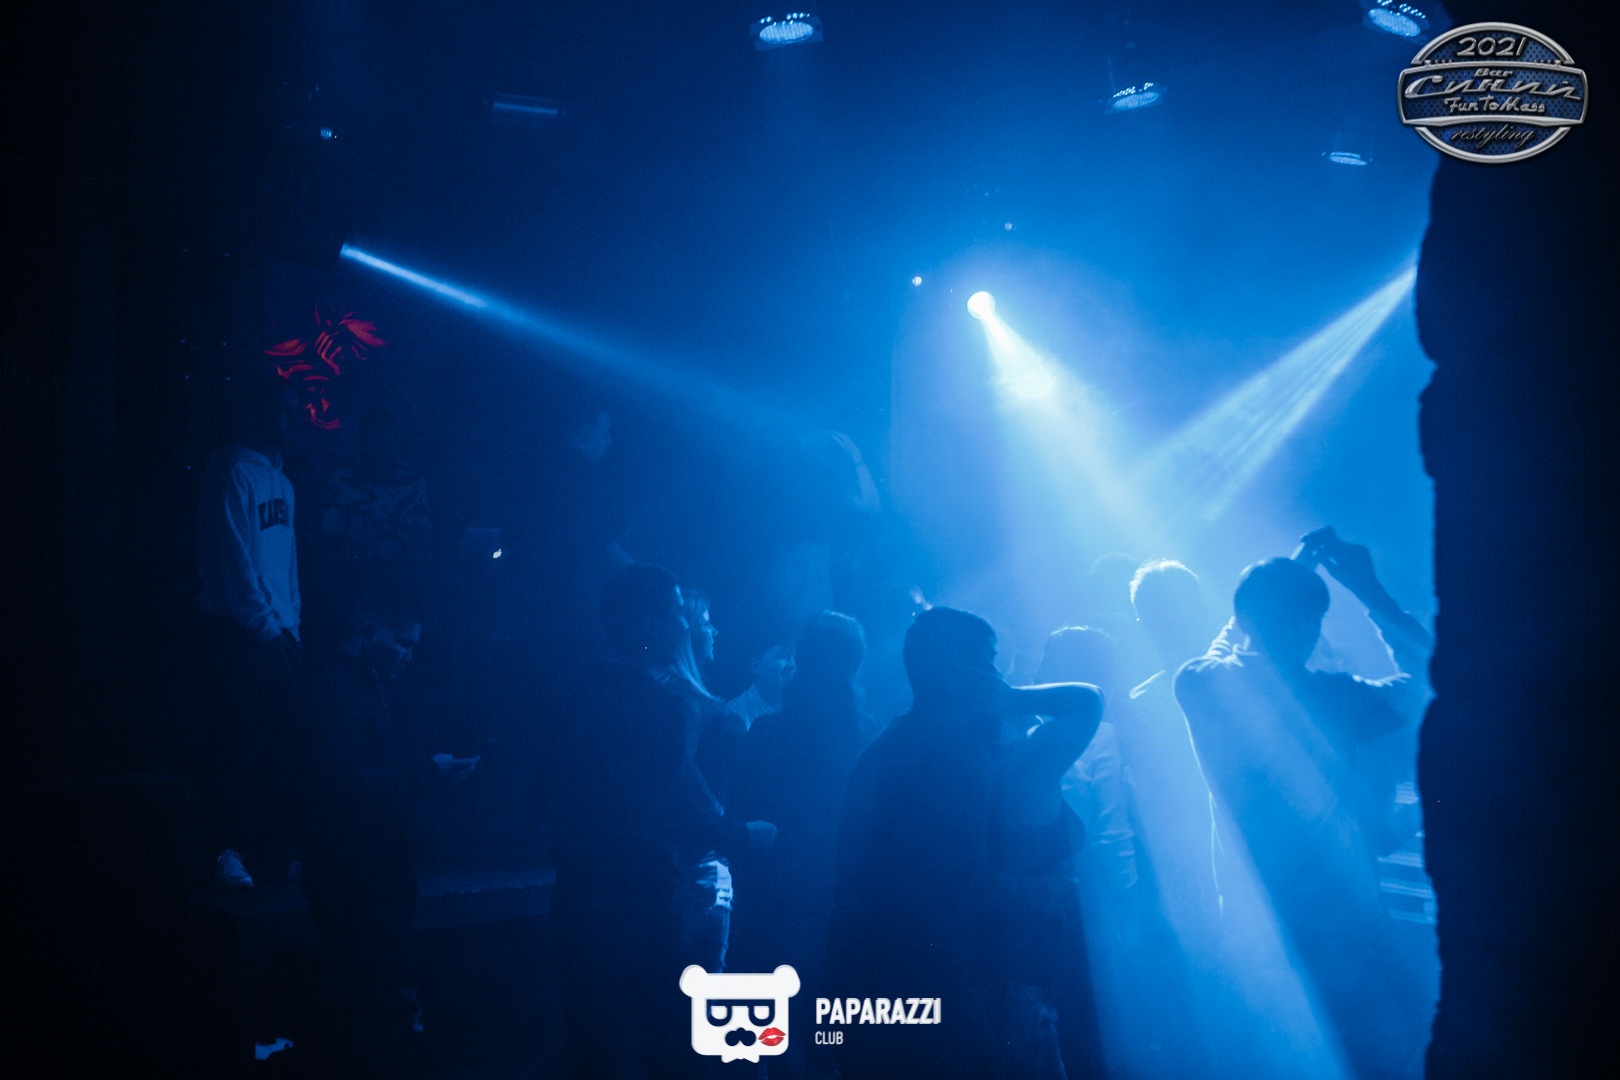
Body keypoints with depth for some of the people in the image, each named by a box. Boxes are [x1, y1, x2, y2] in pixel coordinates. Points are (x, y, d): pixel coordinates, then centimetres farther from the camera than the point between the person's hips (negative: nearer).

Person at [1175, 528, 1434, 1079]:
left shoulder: (1200, 687, -6)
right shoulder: (1330, 697, -17)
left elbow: (1226, 649, 19)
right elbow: (1427, 674, -1)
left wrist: (1286, 572, 22)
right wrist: (1369, 590, 2)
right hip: (1341, 928, -5)